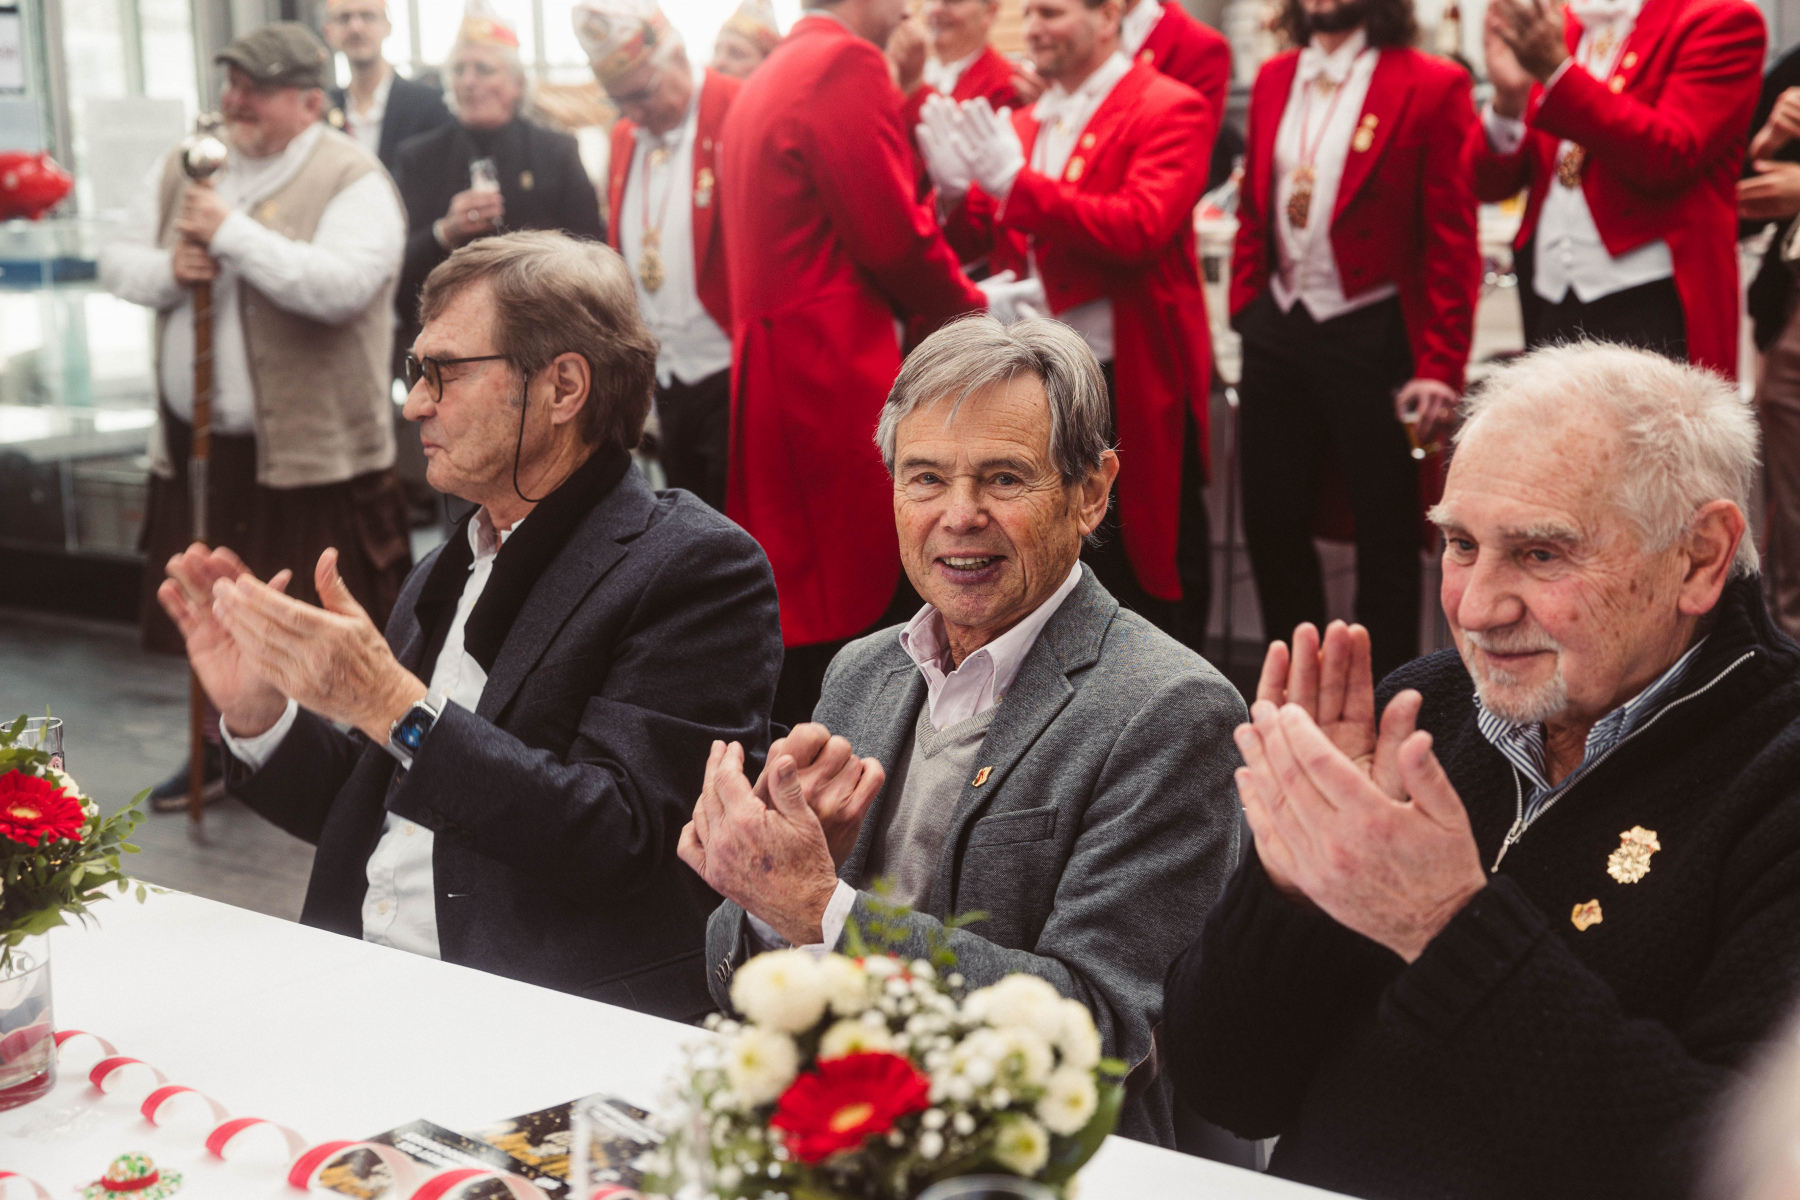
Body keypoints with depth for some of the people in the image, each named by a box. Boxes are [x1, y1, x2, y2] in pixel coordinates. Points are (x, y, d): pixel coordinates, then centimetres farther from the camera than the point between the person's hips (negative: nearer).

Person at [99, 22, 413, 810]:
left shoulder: (353, 181, -11)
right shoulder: (184, 169, 10)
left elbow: (341, 286, -27)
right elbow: (117, 263, 12)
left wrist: (233, 231, -24)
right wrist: (169, 269, -10)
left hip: (311, 449, -6)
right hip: (199, 441, 7)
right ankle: (220, 748, 37)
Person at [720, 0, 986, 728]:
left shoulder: (765, 82, 19)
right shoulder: (849, 67, -10)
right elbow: (894, 236, -14)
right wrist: (970, 307, 4)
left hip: (774, 377, 10)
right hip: (837, 375, -10)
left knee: (798, 606, 14)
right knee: (856, 609, -5)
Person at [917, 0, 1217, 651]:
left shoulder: (1168, 109, -8)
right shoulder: (1024, 120, 11)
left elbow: (1141, 229, -22)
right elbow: (975, 241, 12)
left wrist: (1015, 182, -25)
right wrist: (957, 188, -10)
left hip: (1132, 388, -6)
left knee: (1150, 573, 4)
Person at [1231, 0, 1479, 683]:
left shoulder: (1432, 86, -9)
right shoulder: (1273, 79, 9)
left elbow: (1453, 242, -11)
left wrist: (1440, 368, -14)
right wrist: (1245, 314, 8)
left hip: (1373, 339, -5)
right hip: (1279, 331, 6)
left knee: (1385, 536, 6)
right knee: (1271, 523, 11)